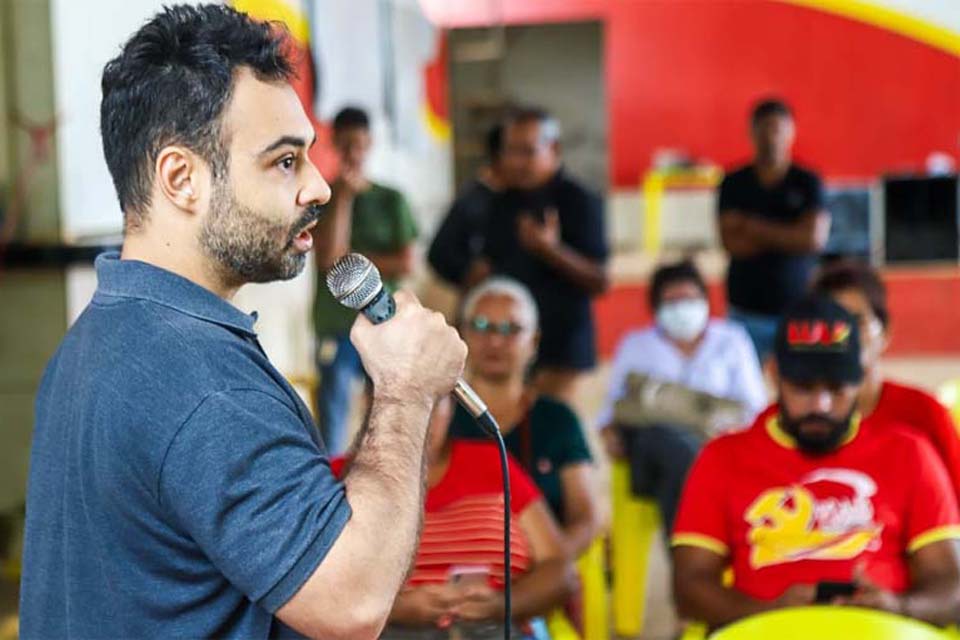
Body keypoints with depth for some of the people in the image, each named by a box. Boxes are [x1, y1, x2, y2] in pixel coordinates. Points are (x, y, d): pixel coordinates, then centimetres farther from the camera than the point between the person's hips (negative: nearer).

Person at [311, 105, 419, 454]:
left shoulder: (392, 200, 8)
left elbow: (406, 263, 1)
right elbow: (328, 254, -11)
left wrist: (351, 258, -6)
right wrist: (344, 194, -9)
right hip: (335, 326, -1)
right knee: (332, 415, -5)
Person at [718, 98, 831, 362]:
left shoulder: (808, 182, 1)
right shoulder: (734, 184, 3)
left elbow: (815, 238, -11)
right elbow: (732, 243, -7)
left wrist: (756, 228, -7)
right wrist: (787, 236, -9)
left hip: (798, 309, 0)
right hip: (747, 311, 1)